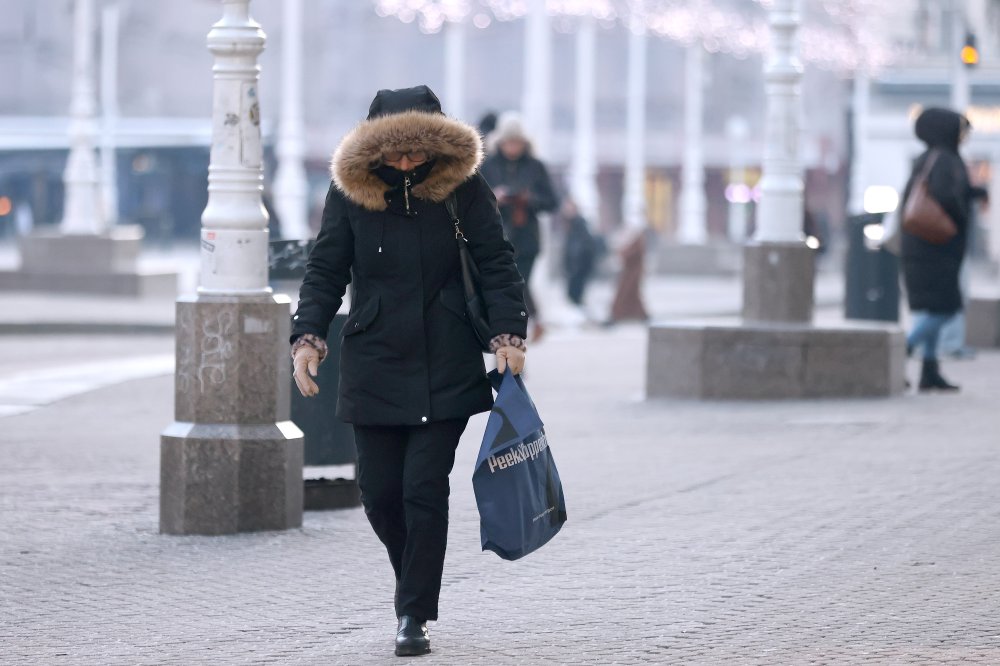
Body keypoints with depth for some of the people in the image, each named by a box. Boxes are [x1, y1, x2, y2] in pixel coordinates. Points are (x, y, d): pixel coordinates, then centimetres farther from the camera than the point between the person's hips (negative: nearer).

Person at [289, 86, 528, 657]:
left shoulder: (464, 188, -3)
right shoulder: (350, 191, 0)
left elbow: (497, 266, 1)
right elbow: (325, 272, 4)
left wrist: (509, 333, -8)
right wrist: (308, 335, -7)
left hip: (447, 369, -2)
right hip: (374, 368, 2)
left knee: (425, 488, -8)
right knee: (380, 492, 2)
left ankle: (416, 615, 1)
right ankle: (416, 586, 28)